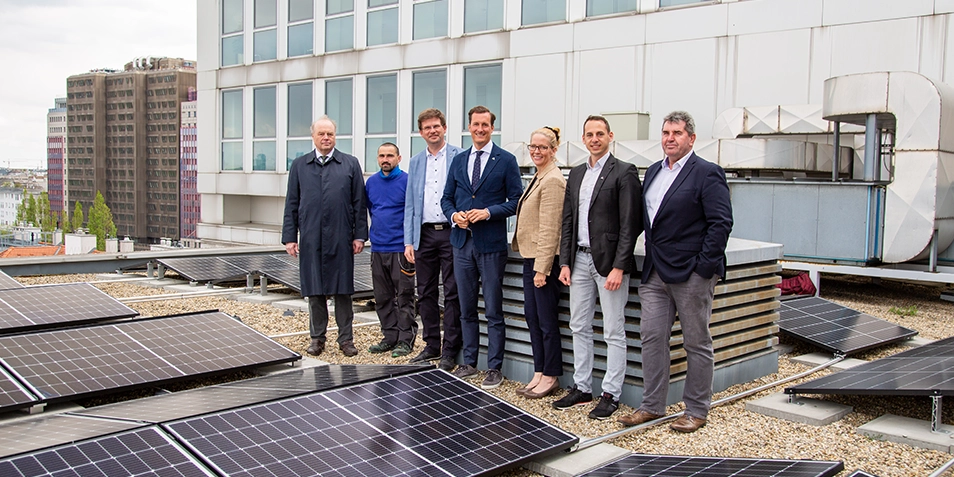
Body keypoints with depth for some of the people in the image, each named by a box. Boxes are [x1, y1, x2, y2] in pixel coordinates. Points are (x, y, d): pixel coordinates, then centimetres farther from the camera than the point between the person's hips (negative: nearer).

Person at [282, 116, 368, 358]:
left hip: (340, 239, -1)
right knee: (314, 289, 7)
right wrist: (289, 237, 4)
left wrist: (359, 235, -1)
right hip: (310, 240, 2)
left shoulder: (350, 164, 7)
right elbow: (291, 204, 10)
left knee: (342, 290, 4)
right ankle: (317, 338, 19)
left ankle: (346, 338, 13)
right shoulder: (299, 166, 11)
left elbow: (359, 203, 4)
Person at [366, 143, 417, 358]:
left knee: (404, 297, -1)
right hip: (377, 249, 6)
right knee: (382, 298, 11)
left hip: (400, 249, -6)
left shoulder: (407, 181, -6)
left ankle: (406, 340, 6)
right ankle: (390, 337, 20)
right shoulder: (371, 182, 11)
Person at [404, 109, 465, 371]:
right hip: (424, 234, 5)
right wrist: (408, 241, 5)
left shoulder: (459, 157, 0)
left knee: (452, 293, 0)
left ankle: (450, 350, 8)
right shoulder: (415, 162, 13)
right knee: (425, 293, 10)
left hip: (451, 232, -4)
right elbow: (410, 204, 12)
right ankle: (431, 345, 21)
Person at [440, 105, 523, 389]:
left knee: (493, 311, 1)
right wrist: (454, 215, -6)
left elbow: (516, 201, -4)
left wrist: (488, 212, -17)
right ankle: (469, 363, 24)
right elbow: (447, 198, 15)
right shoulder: (459, 161, 12)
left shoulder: (506, 160, -2)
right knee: (466, 309, 13)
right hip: (462, 241, 5)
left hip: (491, 244, -5)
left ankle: (494, 368, 9)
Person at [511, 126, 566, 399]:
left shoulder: (552, 180, -16)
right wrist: (534, 264, 17)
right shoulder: (538, 178, 15)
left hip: (544, 259, -10)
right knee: (532, 316, 13)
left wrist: (542, 268, -20)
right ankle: (540, 373, 21)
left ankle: (551, 376, 11)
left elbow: (550, 229, -19)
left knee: (546, 320, 0)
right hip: (530, 256, 10)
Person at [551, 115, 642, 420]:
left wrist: (619, 267, -17)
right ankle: (581, 388, 24)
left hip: (608, 261, -7)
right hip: (580, 260, 7)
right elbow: (568, 221, 15)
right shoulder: (576, 174, 14)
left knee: (613, 332, 1)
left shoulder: (624, 172, -7)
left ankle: (611, 394, 10)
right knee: (579, 327, 13)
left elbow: (630, 224, -12)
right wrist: (565, 262, 7)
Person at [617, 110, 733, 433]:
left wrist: (704, 267, -16)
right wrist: (649, 259, 10)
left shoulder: (707, 174, -8)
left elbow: (721, 223, -12)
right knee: (651, 337, 7)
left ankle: (696, 411, 17)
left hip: (691, 274, -7)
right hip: (655, 273, 7)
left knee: (697, 343, 5)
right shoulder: (653, 171, 14)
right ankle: (652, 406, 18)